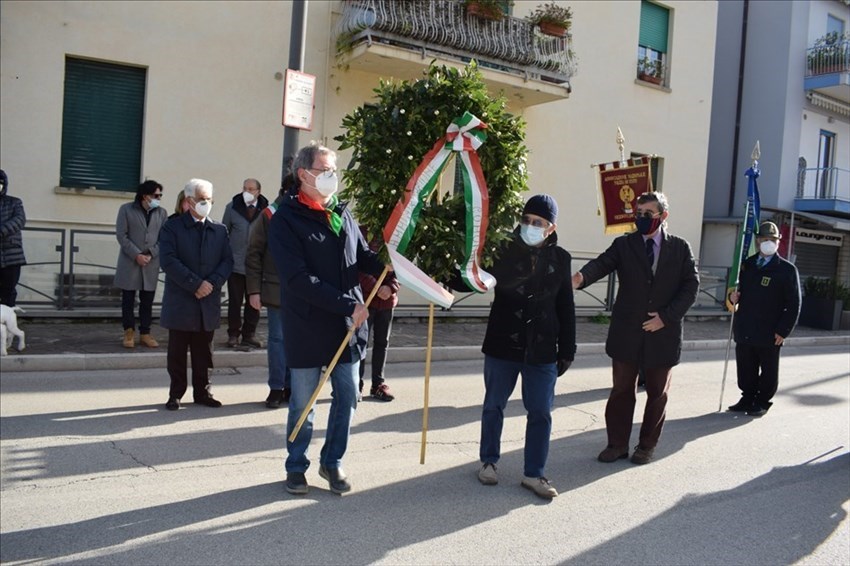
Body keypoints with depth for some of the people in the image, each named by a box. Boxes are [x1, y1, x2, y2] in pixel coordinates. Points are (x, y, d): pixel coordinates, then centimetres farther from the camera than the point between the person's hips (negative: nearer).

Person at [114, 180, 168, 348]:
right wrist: (137, 255, -13)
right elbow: (121, 235, -5)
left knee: (147, 300, 5)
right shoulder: (126, 209, 0)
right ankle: (129, 332, 15)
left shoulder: (162, 213, 8)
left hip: (151, 264, 2)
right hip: (130, 262, -2)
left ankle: (145, 333, 12)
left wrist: (150, 255, -10)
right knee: (128, 299, 3)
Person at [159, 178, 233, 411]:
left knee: (203, 352, 10)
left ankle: (202, 391, 20)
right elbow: (168, 261, -12)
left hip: (209, 302, 3)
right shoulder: (172, 226, -1)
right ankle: (176, 394, 16)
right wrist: (195, 284, -17)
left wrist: (212, 283, -12)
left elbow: (227, 261, 5)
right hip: (180, 302, -3)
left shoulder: (219, 230, 11)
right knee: (177, 352, 6)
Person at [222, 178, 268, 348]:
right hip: (236, 263, 0)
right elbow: (224, 232, 8)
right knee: (235, 301, 6)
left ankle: (249, 334, 20)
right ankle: (233, 334, 19)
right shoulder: (232, 207, 1)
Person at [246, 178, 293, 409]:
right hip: (277, 290, -2)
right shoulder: (270, 215, -2)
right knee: (277, 339, 5)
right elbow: (254, 254, -1)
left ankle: (291, 387, 21)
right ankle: (277, 388, 16)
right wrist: (254, 290, -6)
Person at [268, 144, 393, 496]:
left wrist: (389, 273, -5)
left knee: (347, 398, 12)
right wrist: (348, 305, -22)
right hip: (307, 328, -5)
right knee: (302, 403, 8)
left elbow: (363, 255, 16)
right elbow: (299, 279, -20)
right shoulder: (286, 219, -11)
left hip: (348, 326, 5)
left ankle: (332, 462, 30)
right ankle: (296, 467, 28)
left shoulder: (342, 213, 8)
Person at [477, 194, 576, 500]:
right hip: (502, 346, -1)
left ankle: (534, 474, 20)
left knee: (540, 413, 6)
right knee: (493, 406, 12)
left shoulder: (560, 259, 1)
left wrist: (567, 349, 6)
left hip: (542, 350, 1)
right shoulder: (504, 250, -6)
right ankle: (489, 461, 31)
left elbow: (566, 308, 6)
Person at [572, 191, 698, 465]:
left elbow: (691, 285, -1)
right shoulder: (623, 245, 1)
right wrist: (581, 277, -38)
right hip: (627, 332, 0)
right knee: (622, 390, 7)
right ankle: (617, 443, 20)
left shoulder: (680, 248, 3)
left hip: (663, 333, 1)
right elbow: (602, 263, -16)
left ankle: (647, 445, 28)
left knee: (657, 392, 12)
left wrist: (667, 316, -12)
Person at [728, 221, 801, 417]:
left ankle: (762, 402, 21)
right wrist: (734, 296, 0)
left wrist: (783, 331, -12)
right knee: (745, 370, 11)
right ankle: (747, 399, 26)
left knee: (768, 373, 8)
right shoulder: (747, 265, 11)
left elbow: (793, 304, -6)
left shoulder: (787, 269, -4)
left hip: (769, 334, -4)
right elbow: (739, 290, 24)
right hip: (744, 331, 4)